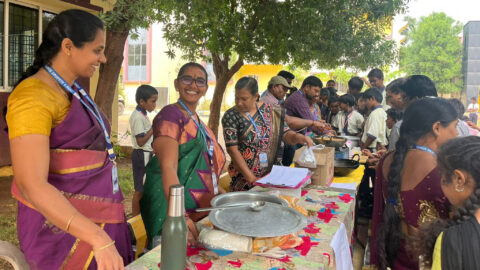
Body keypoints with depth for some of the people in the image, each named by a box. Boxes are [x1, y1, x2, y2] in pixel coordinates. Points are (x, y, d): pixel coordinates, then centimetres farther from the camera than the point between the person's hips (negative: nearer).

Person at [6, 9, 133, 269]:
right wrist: (99, 239, -29)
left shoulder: (75, 92, 10)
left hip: (101, 218, 8)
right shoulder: (34, 96, -17)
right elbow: (31, 185, -25)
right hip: (62, 228, -8)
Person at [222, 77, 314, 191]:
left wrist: (298, 137, -20)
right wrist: (252, 179, -19)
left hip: (272, 174, 3)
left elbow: (285, 134, 4)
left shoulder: (270, 111, 2)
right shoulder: (230, 116, -8)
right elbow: (233, 150, -13)